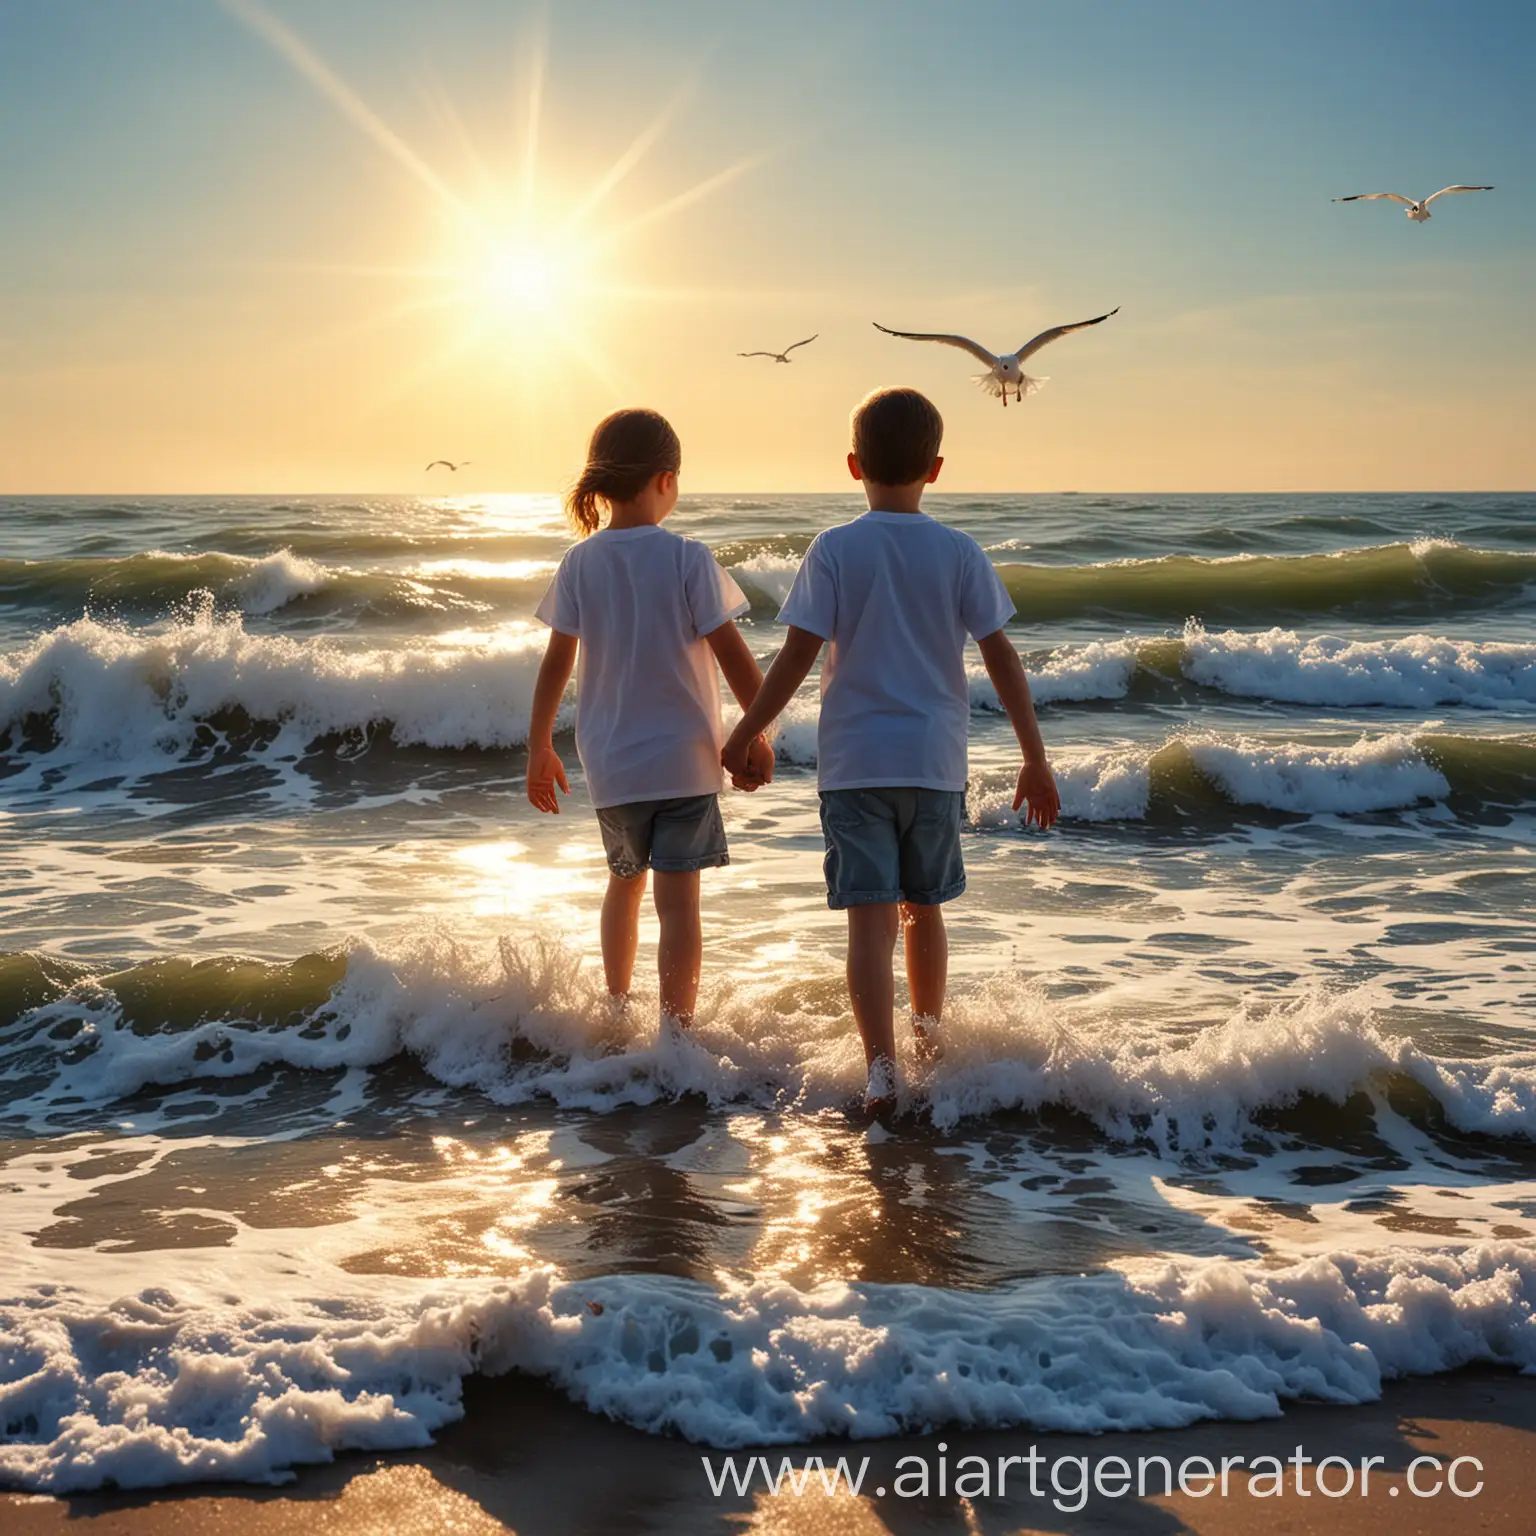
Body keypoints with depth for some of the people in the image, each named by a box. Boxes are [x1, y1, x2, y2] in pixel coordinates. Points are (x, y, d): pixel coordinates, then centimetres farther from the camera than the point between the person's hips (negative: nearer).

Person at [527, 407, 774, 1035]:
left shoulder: (580, 563, -2)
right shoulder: (687, 558, -11)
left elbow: (556, 664, 2)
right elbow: (732, 654, -10)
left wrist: (539, 747, 12)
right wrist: (758, 736, 1)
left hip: (610, 763, 4)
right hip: (684, 757, -4)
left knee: (625, 880, 24)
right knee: (678, 899, -4)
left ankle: (617, 1010, 35)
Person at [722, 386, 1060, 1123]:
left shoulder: (834, 551, -5)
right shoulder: (959, 552, 0)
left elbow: (796, 656, -8)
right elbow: (1001, 658, 0)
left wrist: (743, 736, 2)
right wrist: (1035, 759, 5)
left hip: (854, 762, -2)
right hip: (934, 759, 2)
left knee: (871, 918, -5)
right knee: (924, 909, 19)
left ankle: (881, 1069, -15)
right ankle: (928, 1036, 37)